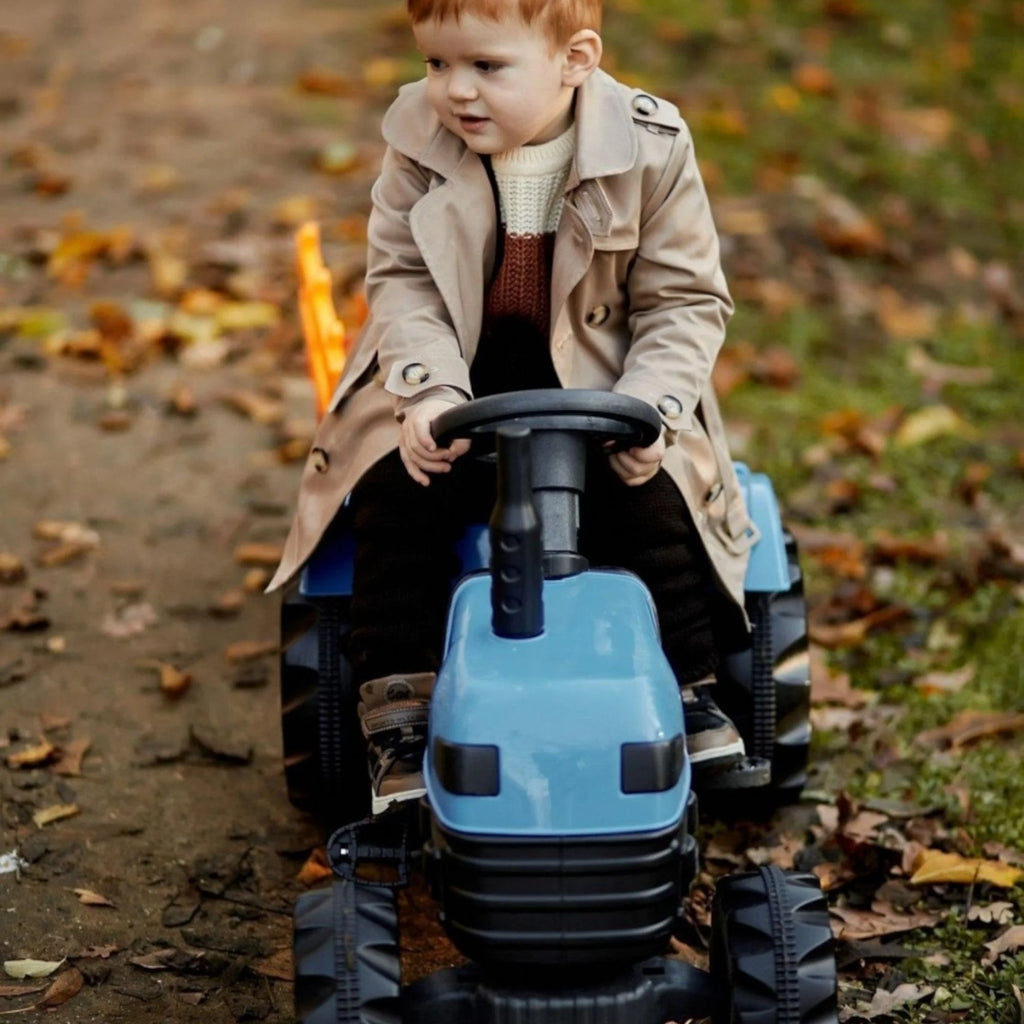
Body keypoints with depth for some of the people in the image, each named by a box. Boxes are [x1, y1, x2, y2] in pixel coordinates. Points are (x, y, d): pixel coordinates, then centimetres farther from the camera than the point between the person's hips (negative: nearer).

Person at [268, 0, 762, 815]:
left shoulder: (650, 149, -13)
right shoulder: (420, 142, -8)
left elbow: (687, 302, -8)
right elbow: (401, 280, -7)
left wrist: (650, 406, -23)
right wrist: (428, 390, -24)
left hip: (598, 389, -1)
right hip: (452, 388, 1)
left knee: (652, 496, -23)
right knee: (396, 488, -21)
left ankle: (693, 692, -3)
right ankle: (398, 711, -12)